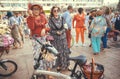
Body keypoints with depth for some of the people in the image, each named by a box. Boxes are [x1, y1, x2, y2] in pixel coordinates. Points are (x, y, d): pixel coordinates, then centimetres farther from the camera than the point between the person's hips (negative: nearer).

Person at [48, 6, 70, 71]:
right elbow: (50, 30, -4)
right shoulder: (50, 20, -4)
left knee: (64, 51, 6)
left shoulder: (61, 18, 4)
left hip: (63, 37, 3)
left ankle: (65, 65, 22)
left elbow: (64, 27, 8)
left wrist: (62, 31, -9)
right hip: (55, 38, -3)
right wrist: (56, 32, -17)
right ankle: (58, 65, 18)